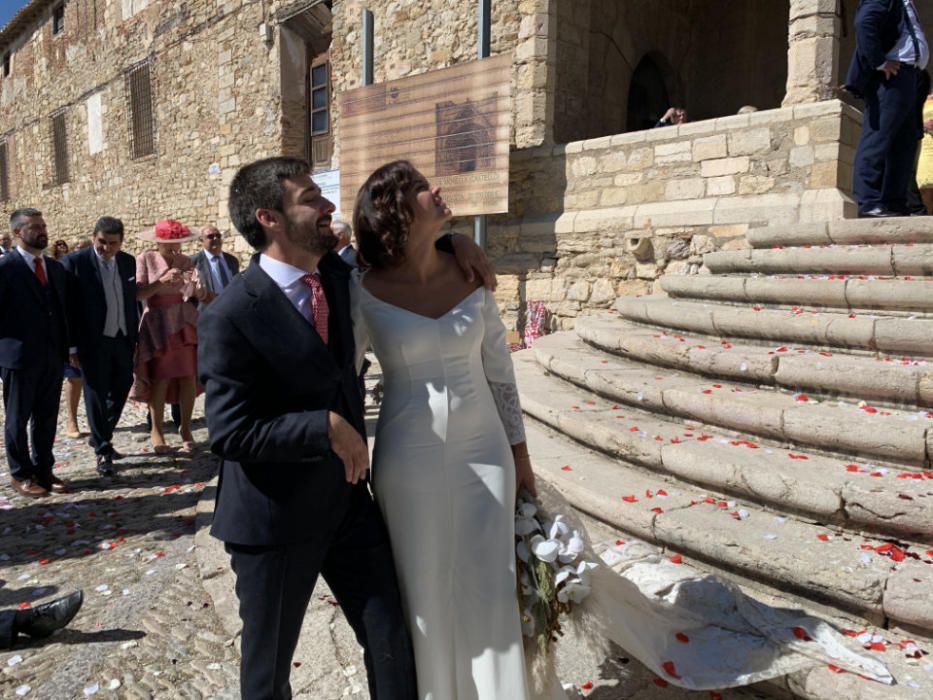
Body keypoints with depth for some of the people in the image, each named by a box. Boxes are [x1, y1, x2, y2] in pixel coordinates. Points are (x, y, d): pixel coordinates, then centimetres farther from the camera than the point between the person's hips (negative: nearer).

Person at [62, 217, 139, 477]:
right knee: (96, 395, 4)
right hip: (93, 342, -5)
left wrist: (135, 336, 8)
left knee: (121, 390, 13)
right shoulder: (76, 261, -9)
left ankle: (101, 438, 33)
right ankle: (103, 451, 15)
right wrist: (72, 345, -11)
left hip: (123, 339, 5)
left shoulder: (128, 262, 6)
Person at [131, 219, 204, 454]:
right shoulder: (145, 260, 0)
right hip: (159, 325, -3)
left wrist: (198, 286, -18)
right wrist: (162, 281, -21)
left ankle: (185, 428, 15)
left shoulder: (186, 261, 7)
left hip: (186, 323, 3)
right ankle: (156, 431, 9)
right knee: (160, 379, -5)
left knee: (190, 377, 1)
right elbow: (138, 293, -10)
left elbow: (200, 296, 3)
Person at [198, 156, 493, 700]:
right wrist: (328, 427, -22)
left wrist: (452, 240, 1)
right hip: (275, 517, -5)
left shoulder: (336, 273, 0)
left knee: (393, 643, 12)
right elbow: (229, 432, -20)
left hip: (348, 497, 5)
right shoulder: (232, 316, -19)